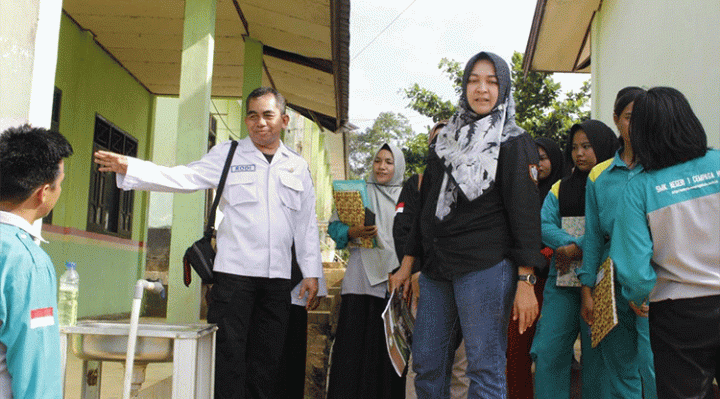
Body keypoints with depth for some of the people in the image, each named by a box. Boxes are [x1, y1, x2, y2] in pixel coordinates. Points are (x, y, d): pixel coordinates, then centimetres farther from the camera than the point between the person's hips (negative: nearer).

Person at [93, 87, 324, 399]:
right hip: (235, 271, -2)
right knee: (229, 354, -2)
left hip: (278, 278, 3)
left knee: (266, 358, 9)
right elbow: (184, 178, -7)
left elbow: (306, 224, 14)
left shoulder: (298, 167, 14)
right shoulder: (227, 155, 7)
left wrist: (311, 271, 9)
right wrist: (128, 167, -20)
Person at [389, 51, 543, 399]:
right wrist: (407, 264, 16)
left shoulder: (514, 143, 1)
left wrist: (526, 282, -13)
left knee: (485, 370, -2)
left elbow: (526, 213, -5)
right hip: (435, 270, 6)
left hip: (486, 268, -5)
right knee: (426, 364, 9)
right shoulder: (446, 139, 16)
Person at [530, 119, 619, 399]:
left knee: (597, 354, -1)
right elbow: (544, 224, 3)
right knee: (548, 351, 0)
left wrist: (576, 249, -16)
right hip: (562, 278, 4)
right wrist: (573, 246, -13)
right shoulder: (560, 188, 17)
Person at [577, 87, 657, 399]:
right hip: (611, 282, 3)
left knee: (654, 369, -9)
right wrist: (587, 289, 6)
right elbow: (593, 236, 11)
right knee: (619, 371, 11)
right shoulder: (599, 175, 11)